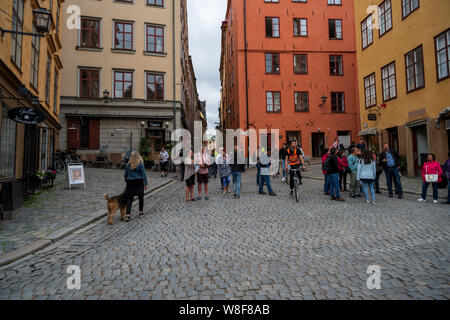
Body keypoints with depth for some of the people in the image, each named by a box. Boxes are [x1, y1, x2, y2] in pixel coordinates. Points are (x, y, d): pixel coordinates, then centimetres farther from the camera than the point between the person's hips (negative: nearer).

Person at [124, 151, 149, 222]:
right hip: (139, 182, -2)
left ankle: (128, 215, -6)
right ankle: (141, 211, 27)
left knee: (129, 198, 2)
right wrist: (146, 183, -5)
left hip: (130, 182, 2)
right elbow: (143, 174, -8)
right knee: (141, 197, 16)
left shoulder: (128, 164, 1)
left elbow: (125, 174, 7)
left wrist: (126, 180, 25)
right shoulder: (140, 164, -8)